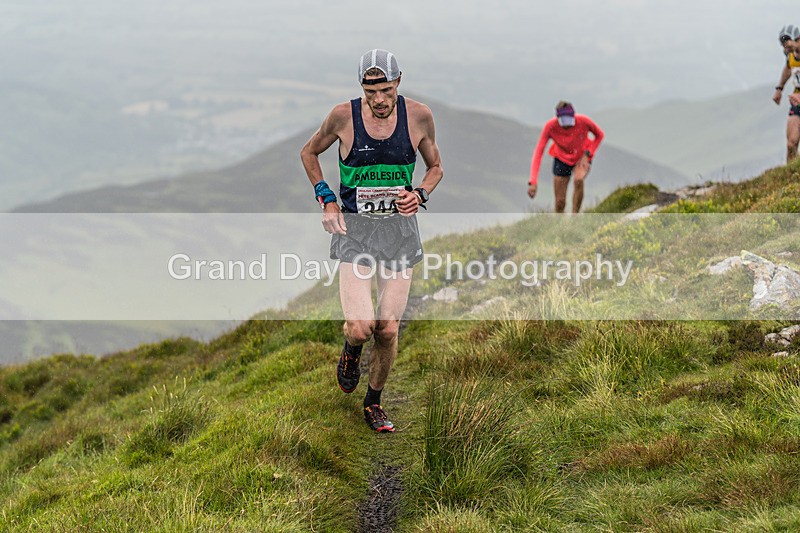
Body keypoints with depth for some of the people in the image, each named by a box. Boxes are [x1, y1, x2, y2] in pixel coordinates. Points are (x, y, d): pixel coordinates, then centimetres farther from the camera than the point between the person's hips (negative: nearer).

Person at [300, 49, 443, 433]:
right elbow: (309, 152, 10)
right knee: (360, 327, -16)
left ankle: (373, 403, 25)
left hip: (399, 227, 2)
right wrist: (326, 199, -2)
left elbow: (435, 167, 12)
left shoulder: (418, 116, -5)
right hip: (354, 227, -2)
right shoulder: (344, 116, -9)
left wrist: (420, 194, -8)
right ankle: (351, 351, 23)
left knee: (388, 330, 1)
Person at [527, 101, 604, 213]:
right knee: (560, 202, -2)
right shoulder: (550, 126, -32)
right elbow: (538, 153, -32)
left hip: (582, 158, -1)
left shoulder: (584, 121, -31)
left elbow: (599, 135, -9)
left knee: (578, 180, -33)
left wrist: (587, 154, -21)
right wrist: (533, 182, -40)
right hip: (561, 159, 1)